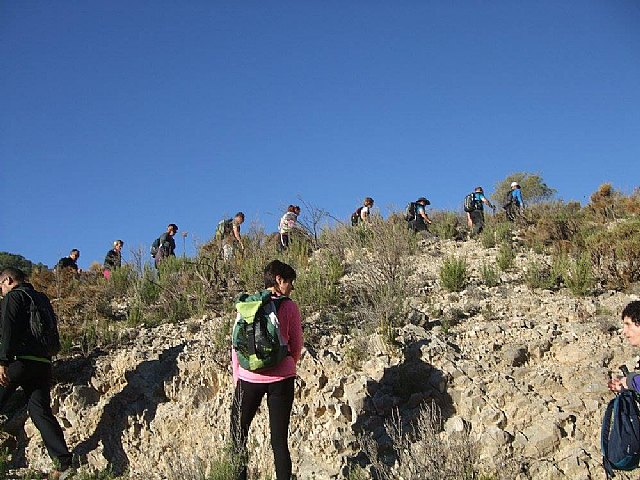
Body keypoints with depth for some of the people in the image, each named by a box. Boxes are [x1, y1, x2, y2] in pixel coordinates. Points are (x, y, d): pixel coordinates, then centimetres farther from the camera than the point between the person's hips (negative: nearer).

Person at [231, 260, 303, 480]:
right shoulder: (289, 307, -2)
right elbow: (296, 346, 4)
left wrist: (236, 376, 14)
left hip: (249, 378, 1)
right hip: (281, 378, -1)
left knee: (238, 435, 12)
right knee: (279, 439, 5)